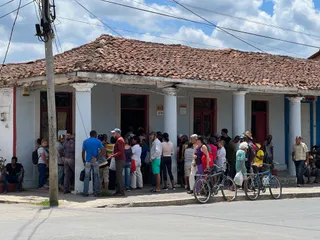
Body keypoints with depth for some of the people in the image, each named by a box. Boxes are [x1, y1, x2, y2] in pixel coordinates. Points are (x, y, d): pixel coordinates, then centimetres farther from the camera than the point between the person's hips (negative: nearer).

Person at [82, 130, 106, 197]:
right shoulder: (98, 141, 0)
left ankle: (85, 192, 2)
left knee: (87, 177, 5)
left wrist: (84, 161, 7)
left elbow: (83, 152, 1)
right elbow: (103, 151, -9)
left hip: (88, 161, 1)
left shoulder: (85, 142, 4)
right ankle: (95, 192, 5)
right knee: (96, 177, 6)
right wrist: (97, 158, -9)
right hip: (95, 161, -1)